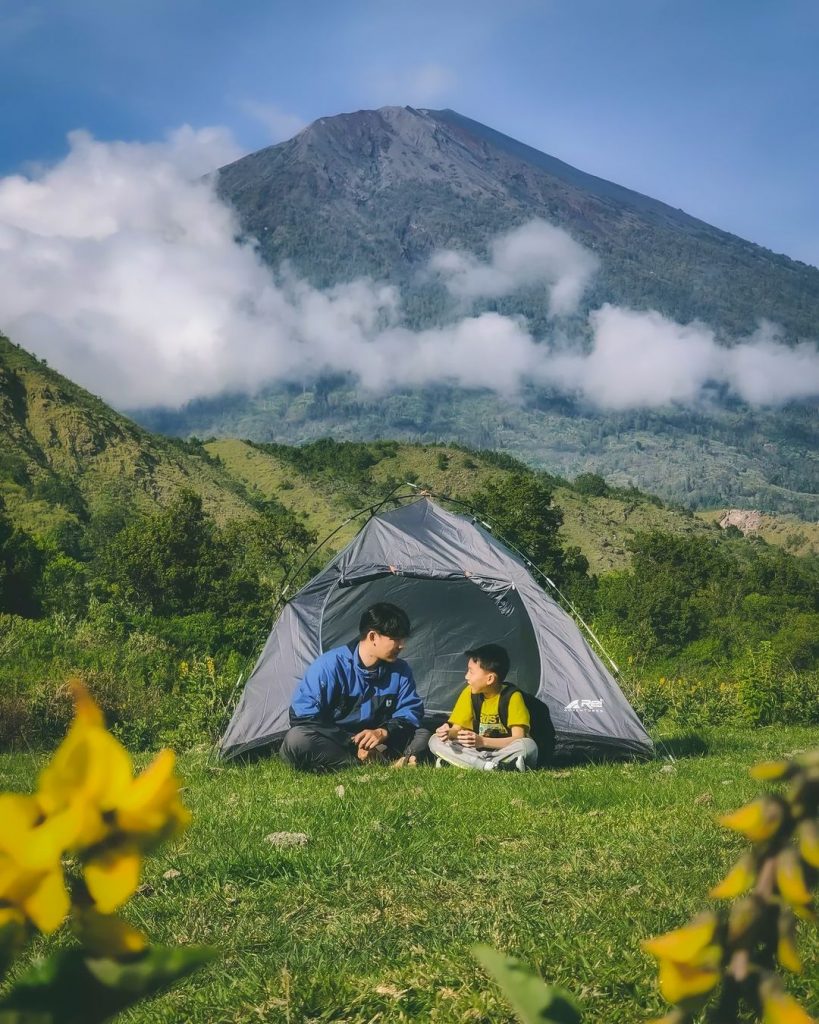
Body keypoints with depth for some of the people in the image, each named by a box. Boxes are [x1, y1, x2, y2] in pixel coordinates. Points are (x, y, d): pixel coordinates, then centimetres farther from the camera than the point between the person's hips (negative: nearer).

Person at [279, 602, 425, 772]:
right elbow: (303, 716, -17)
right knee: (297, 740, -36)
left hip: (378, 743, 4)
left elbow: (410, 712, 0)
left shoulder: (400, 671, -3)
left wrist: (383, 732, -24)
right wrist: (355, 747, -24)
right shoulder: (331, 665, -17)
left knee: (422, 738, -20)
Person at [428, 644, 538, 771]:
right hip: (477, 750, 5)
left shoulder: (512, 696, -15)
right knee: (435, 741, -16)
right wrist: (449, 733, -25)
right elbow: (457, 728, 1)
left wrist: (482, 741, -35)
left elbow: (518, 738, -22)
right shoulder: (470, 692, -3)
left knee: (528, 745, -36)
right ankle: (492, 766, -31)